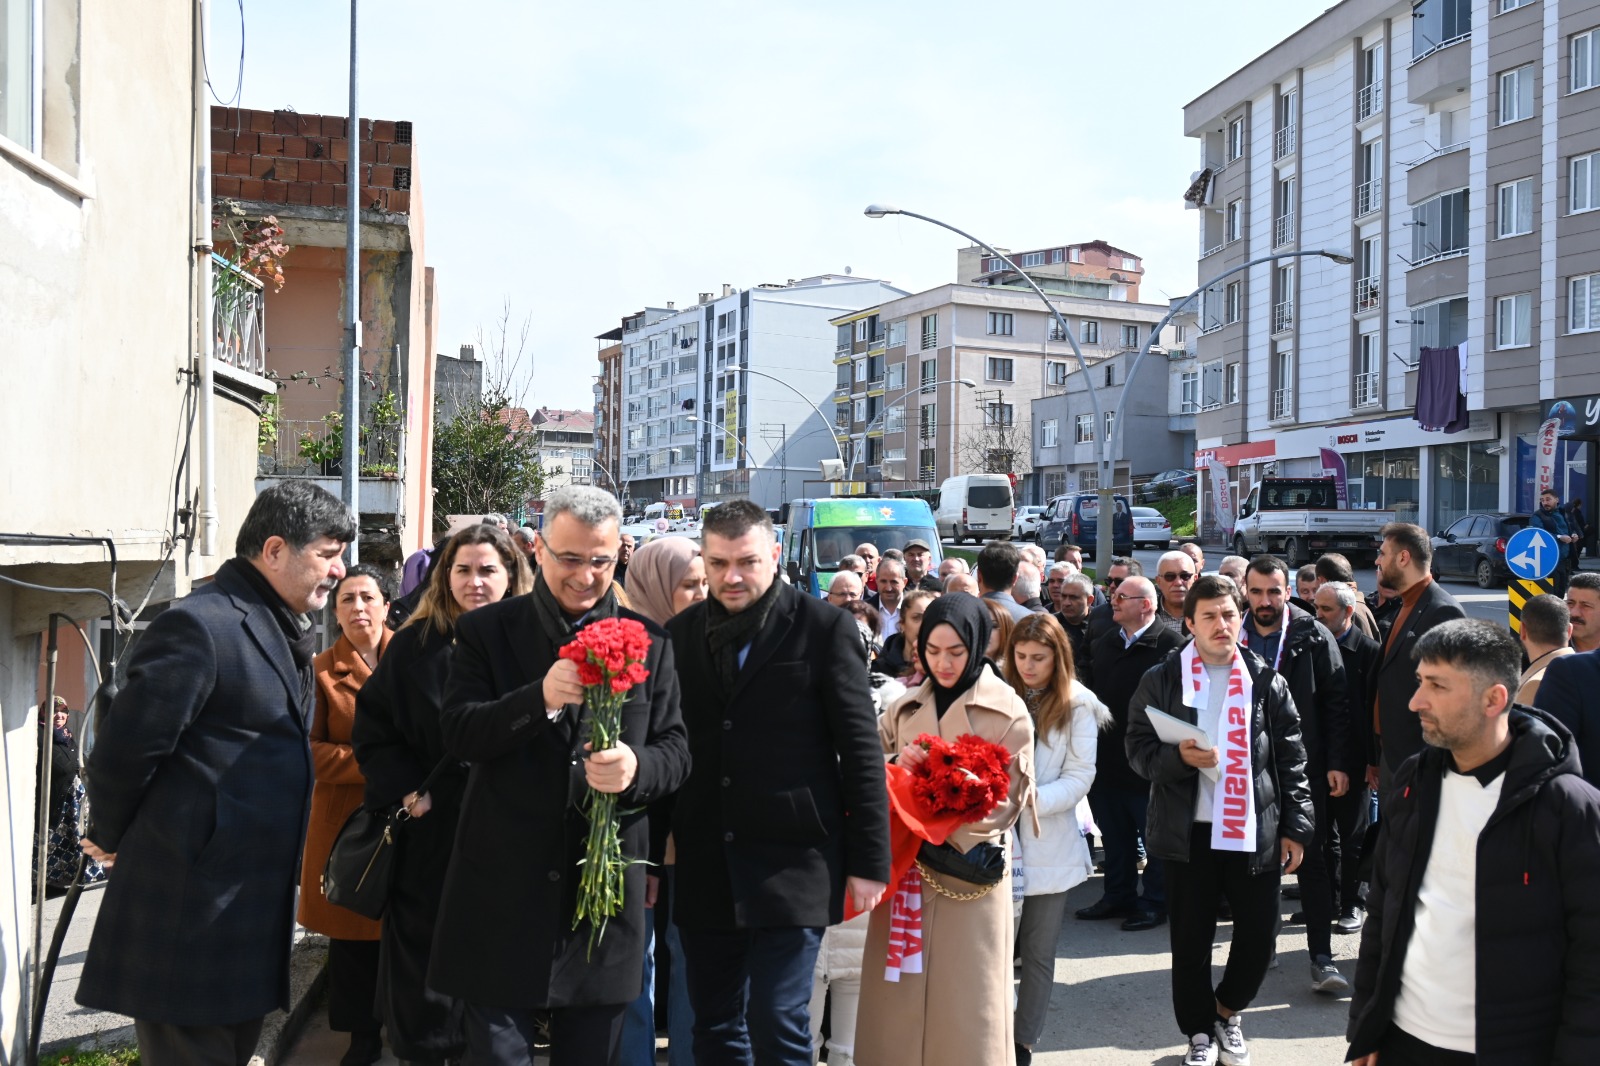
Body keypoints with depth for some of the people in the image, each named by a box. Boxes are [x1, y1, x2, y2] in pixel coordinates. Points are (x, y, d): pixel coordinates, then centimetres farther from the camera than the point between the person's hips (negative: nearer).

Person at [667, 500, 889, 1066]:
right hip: (704, 866, 4)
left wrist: (869, 861, -6)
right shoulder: (681, 633, 7)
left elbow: (861, 749, -5)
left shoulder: (825, 627, -5)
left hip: (792, 863, -4)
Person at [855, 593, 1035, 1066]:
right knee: (899, 999, 7)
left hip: (968, 875, -4)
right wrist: (898, 770, -12)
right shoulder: (908, 707, 9)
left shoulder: (1008, 711, -3)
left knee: (962, 1005, 4)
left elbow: (1007, 802, -7)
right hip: (906, 869, 4)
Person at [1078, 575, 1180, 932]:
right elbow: (1090, 692, 13)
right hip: (1108, 757, 7)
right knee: (1114, 833, 16)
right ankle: (1118, 895, 28)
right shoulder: (1102, 645, 13)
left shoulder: (1170, 644, -11)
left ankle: (1155, 902, 18)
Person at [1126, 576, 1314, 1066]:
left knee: (1259, 934, 6)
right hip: (1187, 831, -1)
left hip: (1255, 831, 1)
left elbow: (1291, 759, 5)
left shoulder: (1267, 681, 3)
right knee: (1191, 940, 8)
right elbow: (1138, 748, 0)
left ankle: (1227, 1011, 34)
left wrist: (1295, 827, 1)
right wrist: (1177, 757, -20)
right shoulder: (1161, 679, 0)